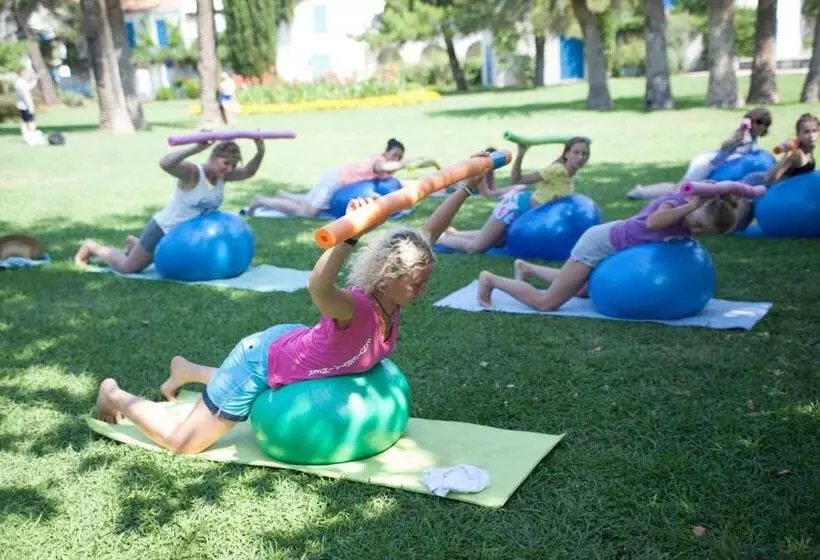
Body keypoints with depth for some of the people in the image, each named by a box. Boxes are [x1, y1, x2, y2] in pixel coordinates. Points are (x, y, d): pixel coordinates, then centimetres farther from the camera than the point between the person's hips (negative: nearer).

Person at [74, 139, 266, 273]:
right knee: (126, 267, 7)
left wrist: (260, 152, -27)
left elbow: (248, 172, -8)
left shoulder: (222, 175, -10)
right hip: (164, 229, -7)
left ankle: (134, 243, 51)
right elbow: (165, 164, -49)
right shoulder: (192, 172, -31)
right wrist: (196, 149, -60)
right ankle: (91, 246, 31)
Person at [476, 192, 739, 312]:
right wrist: (692, 205, -38)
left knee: (581, 291, 32)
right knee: (546, 303, -6)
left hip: (614, 246, 9)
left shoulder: (688, 224, -5)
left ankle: (525, 266, 43)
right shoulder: (676, 201, -26)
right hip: (601, 243, -9)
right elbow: (651, 223, -46)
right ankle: (490, 280, 12)